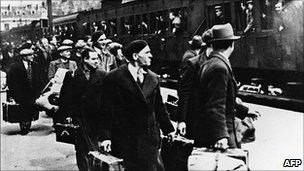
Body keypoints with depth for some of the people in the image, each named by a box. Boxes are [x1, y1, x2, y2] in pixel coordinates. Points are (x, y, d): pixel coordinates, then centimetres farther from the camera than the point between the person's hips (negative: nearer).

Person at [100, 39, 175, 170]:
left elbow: (159, 106, 17)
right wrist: (106, 137, -11)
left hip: (151, 139, 5)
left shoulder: (153, 78, 9)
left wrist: (168, 129, 18)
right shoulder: (113, 78, -7)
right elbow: (107, 110, -7)